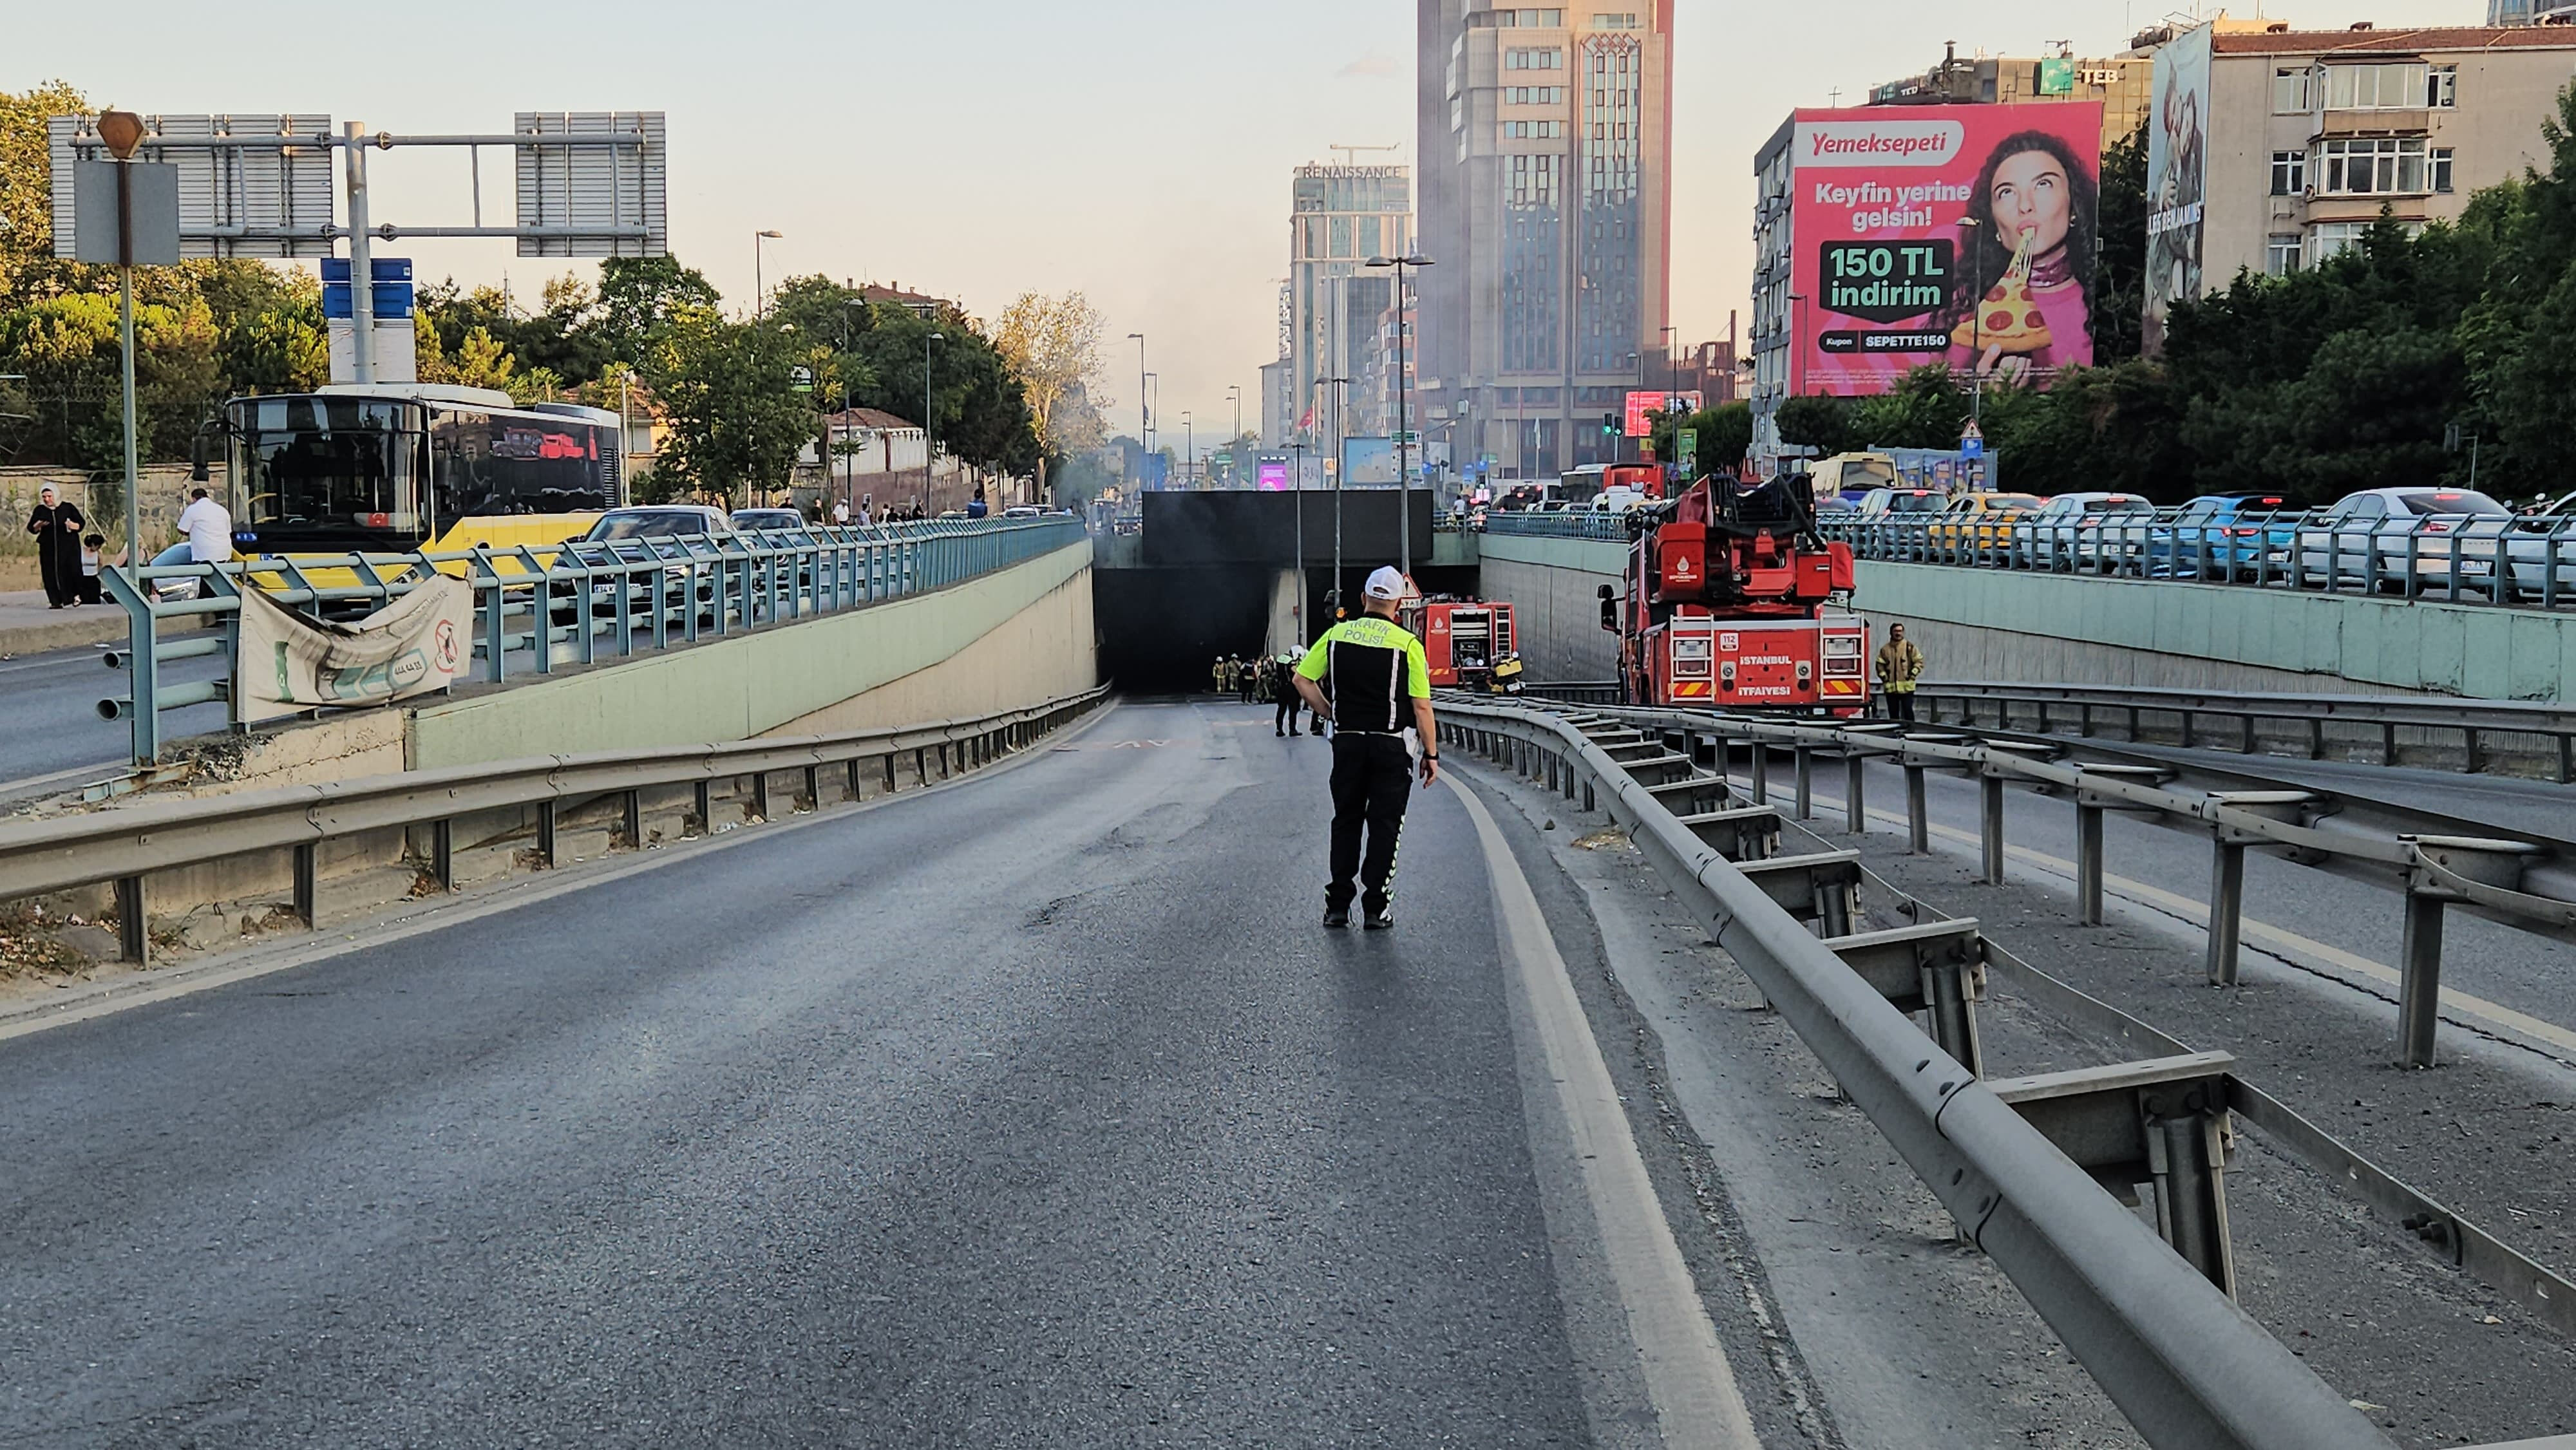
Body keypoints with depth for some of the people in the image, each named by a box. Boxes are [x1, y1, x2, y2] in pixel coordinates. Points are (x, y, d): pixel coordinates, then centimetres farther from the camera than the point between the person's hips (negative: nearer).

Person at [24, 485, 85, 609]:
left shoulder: (68, 507, 0)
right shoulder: (40, 510, 5)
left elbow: (82, 524, 4)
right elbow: (31, 528, 9)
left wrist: (73, 526, -18)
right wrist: (38, 525, -13)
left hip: (69, 546, -2)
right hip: (49, 548, 2)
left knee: (73, 570, -10)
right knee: (51, 574, -3)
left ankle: (75, 595, 11)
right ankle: (56, 601, 1)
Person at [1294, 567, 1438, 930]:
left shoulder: (1337, 634, 1)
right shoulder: (1407, 644, -10)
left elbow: (1303, 680, 4)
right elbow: (1421, 706, -10)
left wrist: (1331, 714, 12)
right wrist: (1431, 754, -2)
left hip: (1347, 743, 3)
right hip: (1391, 746, -3)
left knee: (1345, 822, 13)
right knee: (1384, 825, 4)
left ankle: (1338, 905, 13)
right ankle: (1376, 908, 5)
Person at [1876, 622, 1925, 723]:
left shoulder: (1910, 647, 3)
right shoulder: (1885, 649, 9)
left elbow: (1919, 661, 4)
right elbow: (1880, 664, 12)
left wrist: (1913, 674, -7)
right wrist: (1884, 677, -1)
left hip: (1907, 687, -3)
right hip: (1890, 687, 3)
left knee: (1908, 710, -5)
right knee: (1893, 712, 7)